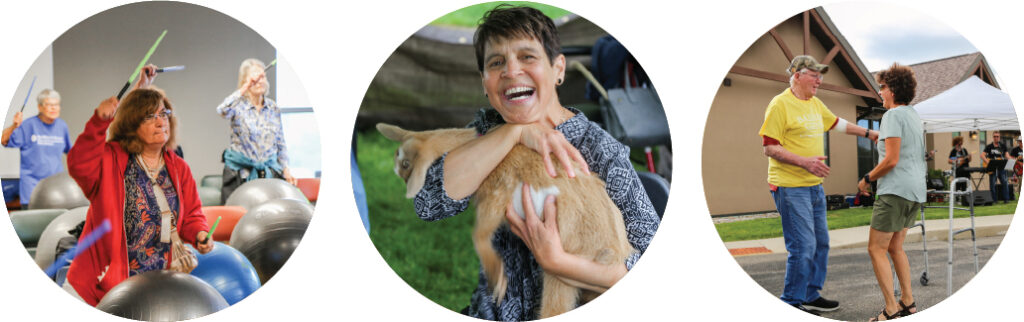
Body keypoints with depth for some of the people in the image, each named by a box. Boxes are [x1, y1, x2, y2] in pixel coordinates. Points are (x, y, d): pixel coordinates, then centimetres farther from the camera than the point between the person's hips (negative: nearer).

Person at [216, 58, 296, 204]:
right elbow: (222, 110, -29)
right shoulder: (238, 106, -4)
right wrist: (245, 88, -27)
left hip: (269, 171, 3)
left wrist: (286, 170, 5)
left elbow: (280, 143, 15)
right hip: (239, 173, -3)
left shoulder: (273, 108, 9)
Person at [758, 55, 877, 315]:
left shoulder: (815, 103, 14)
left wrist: (868, 133, 34)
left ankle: (811, 296, 27)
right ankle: (792, 303, 1)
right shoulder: (780, 104, -12)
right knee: (803, 246, -10)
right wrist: (805, 161, -23)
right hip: (790, 188, -9)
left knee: (820, 243, 14)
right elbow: (770, 148, -16)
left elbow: (836, 123, 32)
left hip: (814, 186, 9)